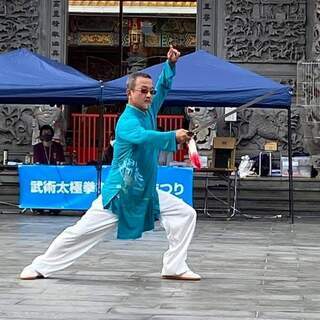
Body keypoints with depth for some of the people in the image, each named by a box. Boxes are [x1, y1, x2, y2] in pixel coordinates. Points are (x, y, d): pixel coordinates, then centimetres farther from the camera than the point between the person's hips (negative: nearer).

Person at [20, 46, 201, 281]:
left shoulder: (148, 112, 2)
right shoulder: (127, 121, -21)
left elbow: (164, 87, 14)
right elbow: (142, 136, -43)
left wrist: (170, 64, -2)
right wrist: (173, 137, -46)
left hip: (147, 194, 8)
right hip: (120, 194, -8)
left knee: (185, 214, 1)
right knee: (81, 231, -5)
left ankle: (175, 268, 6)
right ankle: (40, 267, 9)